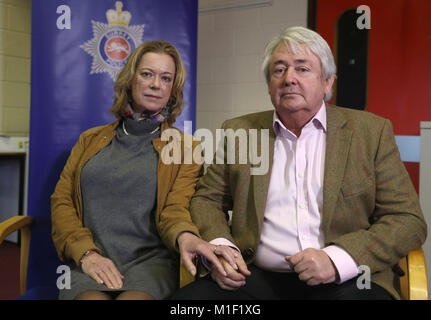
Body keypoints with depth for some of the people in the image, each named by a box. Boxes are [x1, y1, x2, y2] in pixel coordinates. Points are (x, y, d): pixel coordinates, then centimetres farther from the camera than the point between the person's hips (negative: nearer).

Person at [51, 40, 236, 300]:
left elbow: (175, 208, -1)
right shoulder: (91, 140, 17)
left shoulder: (184, 147, 10)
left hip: (151, 260, -1)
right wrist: (86, 253, -7)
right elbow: (61, 201, 11)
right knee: (92, 296, -31)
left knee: (133, 298, -33)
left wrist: (185, 237, -26)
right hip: (91, 263, 2)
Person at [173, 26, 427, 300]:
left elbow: (408, 220, 2)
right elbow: (207, 199, 16)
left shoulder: (372, 131, 6)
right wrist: (218, 246, -7)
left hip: (344, 280, -1)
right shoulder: (239, 131, 12)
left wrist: (337, 258, -14)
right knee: (190, 296, -24)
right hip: (257, 278, 2)